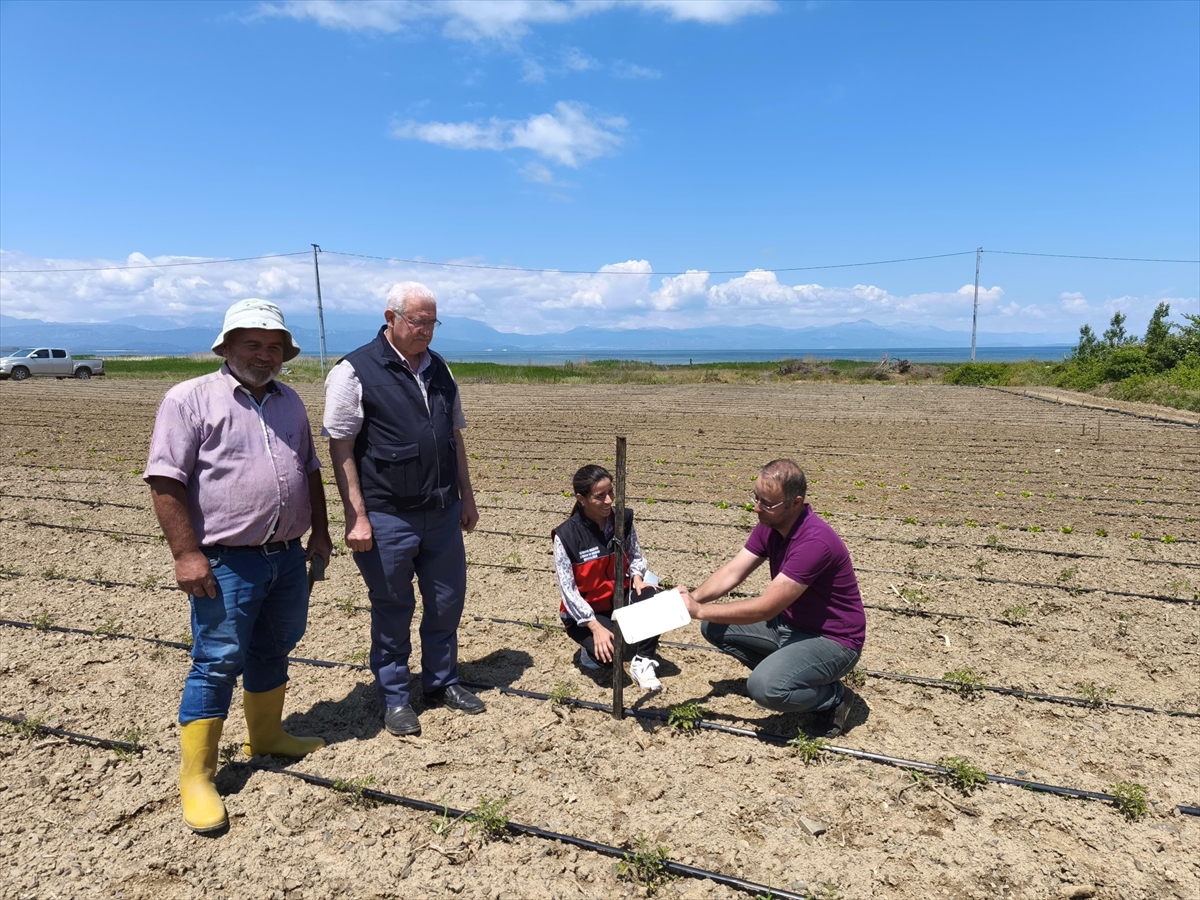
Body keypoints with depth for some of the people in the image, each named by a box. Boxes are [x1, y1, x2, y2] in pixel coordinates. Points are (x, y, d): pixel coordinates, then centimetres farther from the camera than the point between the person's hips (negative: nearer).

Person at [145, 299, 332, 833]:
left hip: (288, 557, 6)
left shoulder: (289, 402, 11)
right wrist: (186, 553, -18)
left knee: (273, 651, 18)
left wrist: (319, 530, 14)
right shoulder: (190, 399, -8)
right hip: (227, 563, -6)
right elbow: (165, 482, -13)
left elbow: (309, 470, 18)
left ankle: (266, 735, 38)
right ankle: (196, 776, 15)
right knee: (217, 663, 0)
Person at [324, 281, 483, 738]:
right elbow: (340, 448, -10)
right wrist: (356, 517, -14)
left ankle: (442, 681, 35)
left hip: (443, 513, 6)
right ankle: (394, 696, 28)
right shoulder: (354, 372, -9)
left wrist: (467, 497, 13)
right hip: (387, 517, -5)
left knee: (447, 601, 14)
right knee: (393, 609, 9)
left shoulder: (439, 370, 10)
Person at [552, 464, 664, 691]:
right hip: (584, 612, -4)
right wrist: (595, 627, -24)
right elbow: (567, 590, -18)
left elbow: (636, 557, 9)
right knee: (614, 652, -29)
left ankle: (642, 663, -12)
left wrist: (637, 577, -15)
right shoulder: (566, 535, -19)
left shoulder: (623, 521, -6)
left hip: (619, 599, 4)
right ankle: (592, 648, 7)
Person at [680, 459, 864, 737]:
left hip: (832, 640, -8)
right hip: (788, 625, 8)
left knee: (765, 687, -31)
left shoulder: (815, 542, -32)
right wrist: (693, 597, -23)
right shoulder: (769, 526, -5)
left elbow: (765, 608, -31)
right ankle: (779, 671, 12)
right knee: (714, 627, 0)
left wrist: (700, 610, -27)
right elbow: (731, 572, -5)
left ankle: (834, 696, -1)